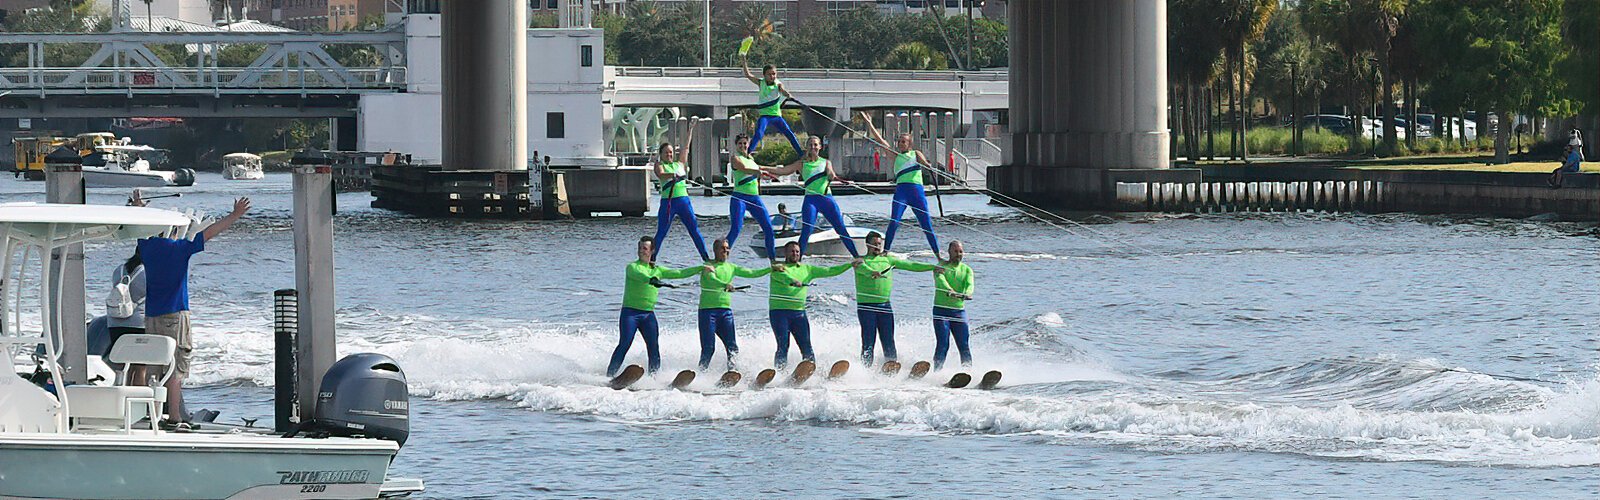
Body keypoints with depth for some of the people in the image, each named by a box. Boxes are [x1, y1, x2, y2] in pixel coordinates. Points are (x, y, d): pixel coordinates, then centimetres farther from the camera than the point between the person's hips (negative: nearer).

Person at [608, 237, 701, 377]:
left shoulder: (658, 270, 15)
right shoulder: (632, 267, -1)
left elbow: (680, 273, 19)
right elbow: (638, 275, -24)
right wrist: (651, 280, -44)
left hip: (648, 314, 5)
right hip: (630, 312, -5)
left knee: (654, 348, -5)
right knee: (624, 345, -15)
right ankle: (610, 375, -14)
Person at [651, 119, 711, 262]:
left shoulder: (679, 164, 16)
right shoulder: (660, 165, 4)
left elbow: (686, 147, 17)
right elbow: (661, 175, -17)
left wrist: (691, 129, 14)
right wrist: (672, 175, -36)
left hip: (683, 200, 3)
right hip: (667, 201, -3)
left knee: (694, 229, 0)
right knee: (661, 233, -2)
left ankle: (705, 257, 2)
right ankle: (652, 259, 6)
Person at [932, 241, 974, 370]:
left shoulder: (967, 270, 9)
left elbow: (969, 284, -10)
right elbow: (940, 280, -20)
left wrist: (967, 294, -34)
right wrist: (950, 291, -41)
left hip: (959, 310, 3)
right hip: (941, 310, -3)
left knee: (964, 345, -1)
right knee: (943, 344, -11)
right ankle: (937, 371, -9)